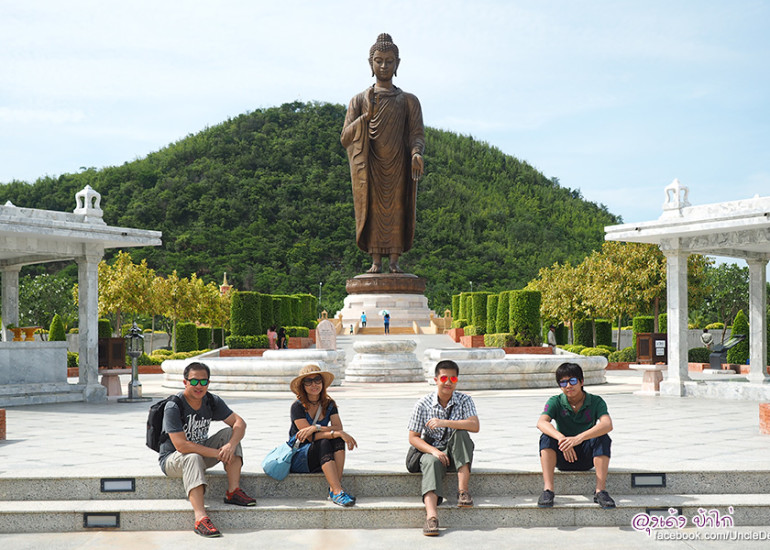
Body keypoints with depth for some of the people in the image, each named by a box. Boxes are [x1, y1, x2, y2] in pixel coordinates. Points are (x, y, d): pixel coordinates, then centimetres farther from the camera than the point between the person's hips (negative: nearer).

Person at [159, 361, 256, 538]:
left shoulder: (212, 401, -4)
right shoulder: (173, 406, -23)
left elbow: (239, 422, -6)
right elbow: (181, 445, -30)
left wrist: (231, 445, -28)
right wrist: (217, 453, -28)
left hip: (201, 453, 6)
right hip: (172, 459, -6)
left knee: (229, 433, -13)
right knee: (193, 457, -38)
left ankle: (233, 491, -19)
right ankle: (200, 518, -51)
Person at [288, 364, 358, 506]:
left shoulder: (329, 404, 6)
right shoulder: (298, 407, -11)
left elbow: (338, 428, -9)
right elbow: (311, 437, -19)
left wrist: (316, 428, -25)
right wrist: (338, 433, -29)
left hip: (322, 460, 5)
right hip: (298, 459, -5)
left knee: (338, 440, -25)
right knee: (324, 442, -32)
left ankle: (334, 488, -34)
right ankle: (337, 492, -44)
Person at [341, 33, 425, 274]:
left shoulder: (409, 101, 11)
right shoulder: (359, 100, 11)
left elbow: (417, 134, 1)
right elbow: (345, 138, 3)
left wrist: (416, 153, -21)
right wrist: (366, 116, -11)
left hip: (398, 166, 0)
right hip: (370, 166, 0)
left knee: (397, 209, -6)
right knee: (373, 208, -6)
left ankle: (394, 261, -5)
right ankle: (376, 261, -4)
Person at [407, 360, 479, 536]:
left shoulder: (464, 400, -2)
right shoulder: (423, 404, -5)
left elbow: (475, 426, -19)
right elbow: (413, 438, -4)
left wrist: (444, 423, -28)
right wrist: (434, 451, -22)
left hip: (457, 454, 2)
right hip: (431, 450, -2)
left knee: (461, 434, -29)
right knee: (432, 462, -36)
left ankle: (462, 490, -28)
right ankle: (431, 515, -57)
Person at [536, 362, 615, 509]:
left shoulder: (595, 402, -8)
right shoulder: (555, 402, -6)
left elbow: (607, 425, -29)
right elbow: (541, 423, -26)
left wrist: (579, 438, -44)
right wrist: (562, 438, -46)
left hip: (587, 458, -1)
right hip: (562, 458, 1)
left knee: (603, 438, -27)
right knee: (546, 437, -26)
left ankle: (600, 490, -30)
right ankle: (548, 489, -34)